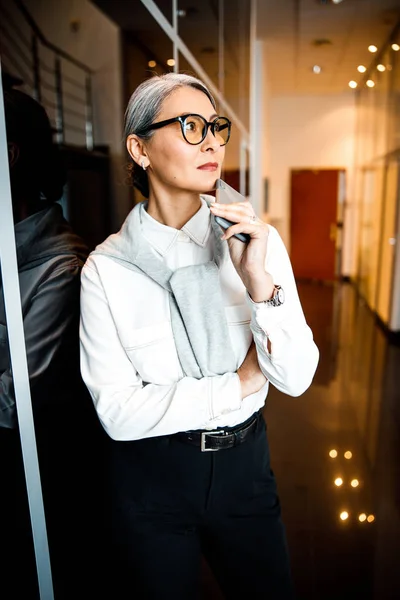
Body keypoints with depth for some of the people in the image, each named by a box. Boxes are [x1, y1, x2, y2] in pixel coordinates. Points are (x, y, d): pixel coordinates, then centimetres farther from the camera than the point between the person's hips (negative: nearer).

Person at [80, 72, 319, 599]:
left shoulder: (257, 240, -10)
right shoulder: (107, 267, -15)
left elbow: (297, 379, -13)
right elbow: (116, 410, -17)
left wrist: (258, 281, -28)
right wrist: (239, 383, -16)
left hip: (245, 464, 3)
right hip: (152, 475, -2)